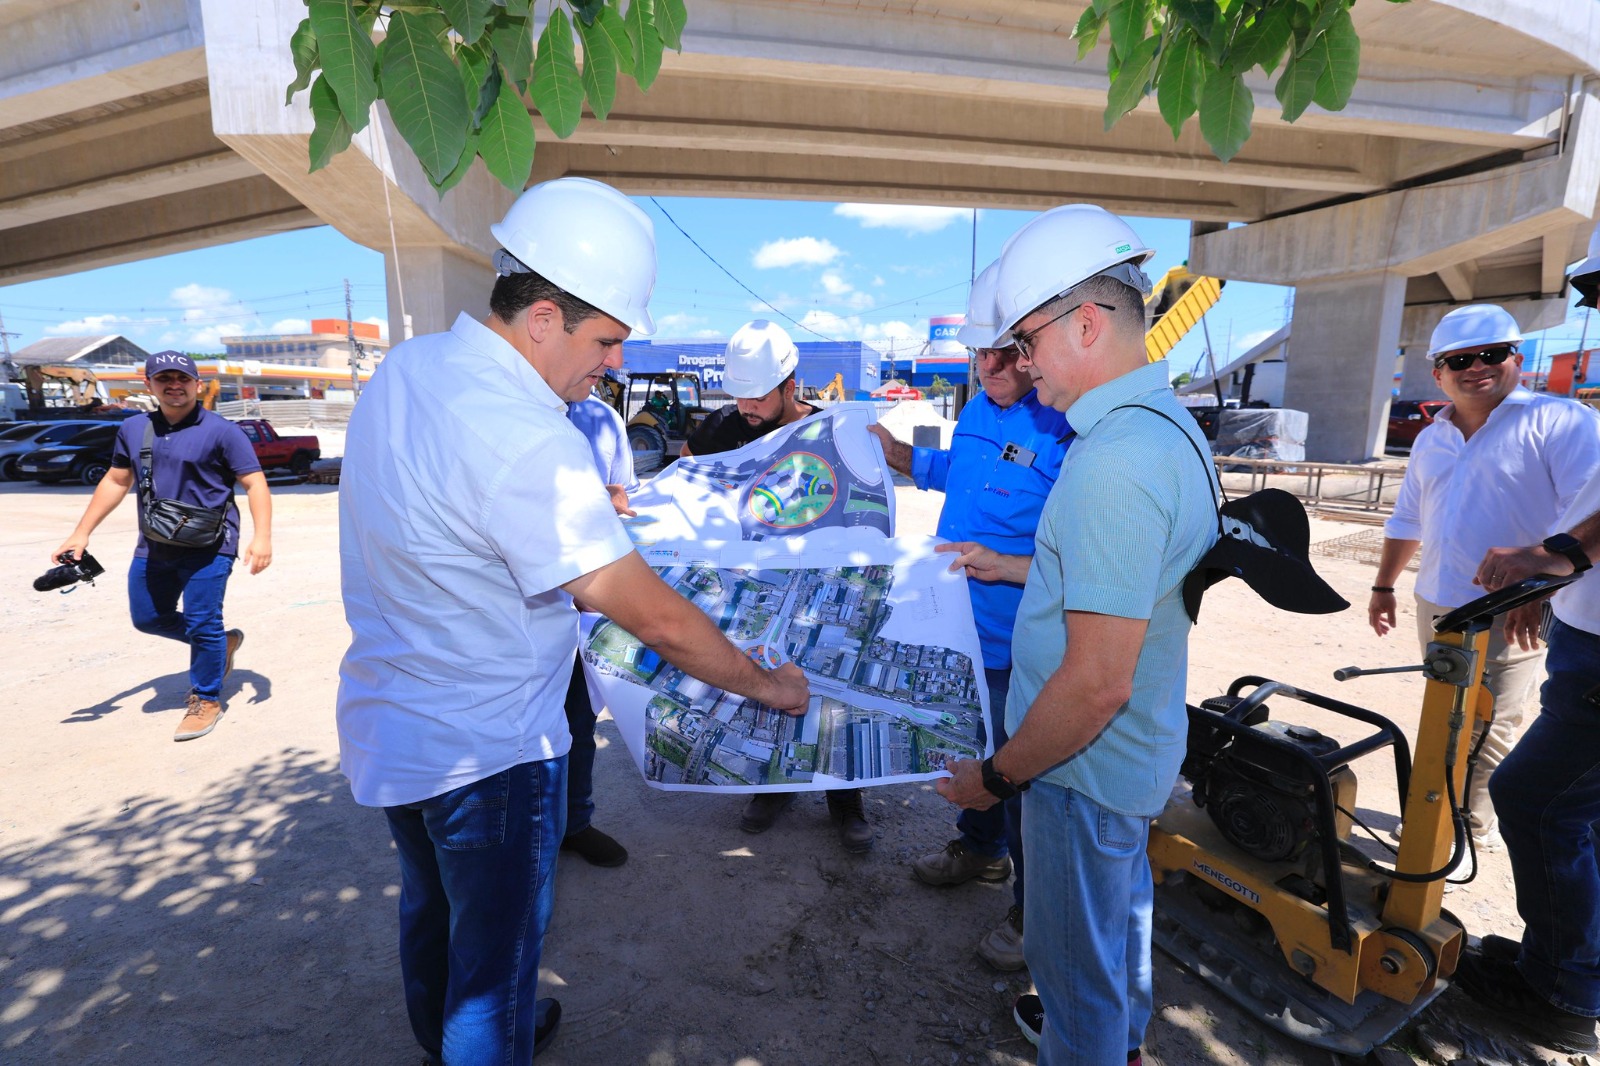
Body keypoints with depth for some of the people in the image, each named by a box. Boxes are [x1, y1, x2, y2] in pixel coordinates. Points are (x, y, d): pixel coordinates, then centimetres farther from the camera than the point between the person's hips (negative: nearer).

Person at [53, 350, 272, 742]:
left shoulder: (221, 431, -9)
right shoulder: (133, 429, 9)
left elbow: (254, 483, -13)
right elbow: (115, 481, 18)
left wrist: (261, 536, -25)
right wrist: (82, 533, 14)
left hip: (208, 548, -7)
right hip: (153, 548, 7)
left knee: (201, 625, -2)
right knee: (148, 618, 16)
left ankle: (205, 700, 16)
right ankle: (221, 643, 36)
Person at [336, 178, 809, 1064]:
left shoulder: (403, 367, -2)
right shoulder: (528, 443, -30)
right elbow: (659, 622, -29)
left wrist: (583, 513, 6)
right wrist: (766, 684, -13)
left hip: (386, 726, 10)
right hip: (484, 754, -9)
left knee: (430, 908, 30)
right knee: (497, 949, 14)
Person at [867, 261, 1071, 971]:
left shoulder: (1066, 428, -24)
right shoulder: (980, 407, 4)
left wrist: (1007, 567, -40)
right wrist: (894, 451, 11)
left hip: (1018, 643, -8)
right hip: (963, 626, 9)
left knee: (1020, 775, 9)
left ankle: (1034, 911, 34)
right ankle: (979, 848, 53)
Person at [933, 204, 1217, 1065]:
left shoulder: (1115, 461, -31)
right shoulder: (1168, 422, 3)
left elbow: (1098, 682, -31)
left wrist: (996, 777, -18)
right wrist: (1013, 567, 19)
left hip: (1087, 765, -10)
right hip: (1140, 749, 11)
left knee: (1077, 955, 14)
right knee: (1120, 908, 32)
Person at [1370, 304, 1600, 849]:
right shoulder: (1431, 440, 12)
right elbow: (1407, 521, 20)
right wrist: (1383, 586, 20)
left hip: (1511, 614, -6)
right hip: (1436, 606, 6)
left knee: (1488, 732, 0)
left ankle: (1474, 832, 14)